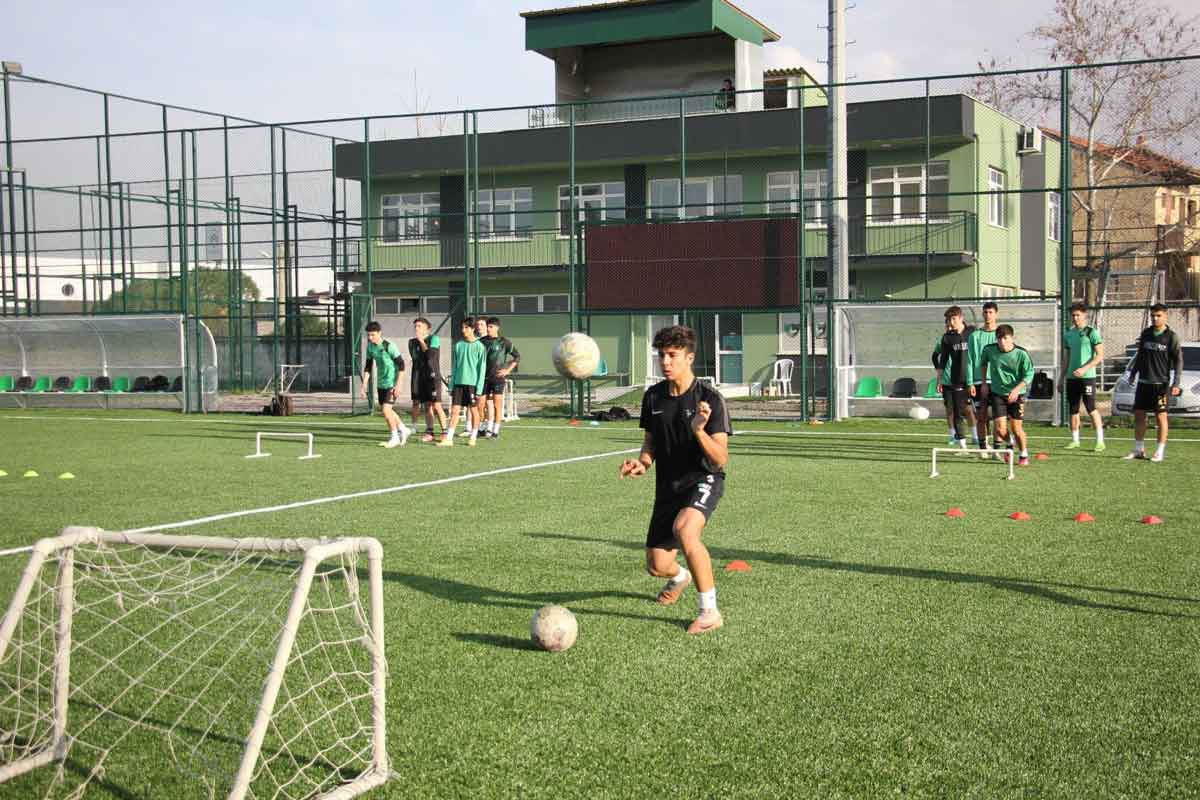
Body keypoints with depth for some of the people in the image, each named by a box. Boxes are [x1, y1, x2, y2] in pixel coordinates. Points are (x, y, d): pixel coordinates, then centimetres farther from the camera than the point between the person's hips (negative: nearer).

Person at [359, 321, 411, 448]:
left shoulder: (389, 346, -18)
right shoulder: (370, 346, 2)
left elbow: (401, 364, -14)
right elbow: (368, 366, 12)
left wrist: (398, 384, -18)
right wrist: (364, 385, 8)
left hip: (392, 382, -7)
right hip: (381, 383, 8)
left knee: (386, 409, -14)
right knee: (386, 410, 14)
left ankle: (395, 437, 2)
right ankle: (403, 430, 34)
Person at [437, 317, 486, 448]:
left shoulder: (479, 346, -4)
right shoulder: (458, 345, 9)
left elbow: (482, 368, -4)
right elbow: (455, 367, 13)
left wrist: (479, 387, -10)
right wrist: (451, 385, 9)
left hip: (472, 383, -4)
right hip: (459, 382, 4)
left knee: (473, 410, 5)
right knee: (455, 410, 0)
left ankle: (473, 438, 14)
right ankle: (449, 438, -2)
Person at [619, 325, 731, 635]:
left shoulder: (710, 399, -16)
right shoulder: (653, 397, 0)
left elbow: (721, 459, -18)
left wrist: (699, 431, -36)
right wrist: (641, 463, -11)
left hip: (703, 480, -5)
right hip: (668, 486, 5)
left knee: (684, 528, -37)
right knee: (656, 566, 5)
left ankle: (710, 612, -22)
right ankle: (680, 576, 48)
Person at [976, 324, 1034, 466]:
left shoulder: (1021, 353, -16)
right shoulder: (989, 350, -8)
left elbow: (1029, 374, -9)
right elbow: (983, 363, 14)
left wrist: (1016, 389, -23)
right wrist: (984, 383, 12)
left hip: (1016, 394, -2)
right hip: (997, 393, 2)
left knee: (1016, 427, -6)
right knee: (1000, 428, -8)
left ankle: (1024, 455, 17)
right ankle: (1009, 446, 25)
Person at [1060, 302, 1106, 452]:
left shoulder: (1092, 332, -4)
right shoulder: (1068, 334, 14)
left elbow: (1100, 356, -9)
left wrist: (1084, 369, -19)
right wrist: (1062, 378, 16)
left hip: (1087, 377, -6)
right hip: (1071, 377, 6)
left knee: (1091, 409, -8)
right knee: (1073, 410, 7)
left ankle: (1100, 441, -4)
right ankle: (1075, 441, 15)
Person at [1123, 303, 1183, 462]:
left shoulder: (1171, 336, -5)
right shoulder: (1146, 333, 8)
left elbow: (1178, 361, -6)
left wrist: (1176, 383, -14)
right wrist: (1132, 374, 15)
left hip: (1161, 383, -5)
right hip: (1143, 382, 5)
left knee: (1161, 416, -2)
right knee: (1138, 415, 5)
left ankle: (1160, 452, 5)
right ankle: (1139, 450, 14)